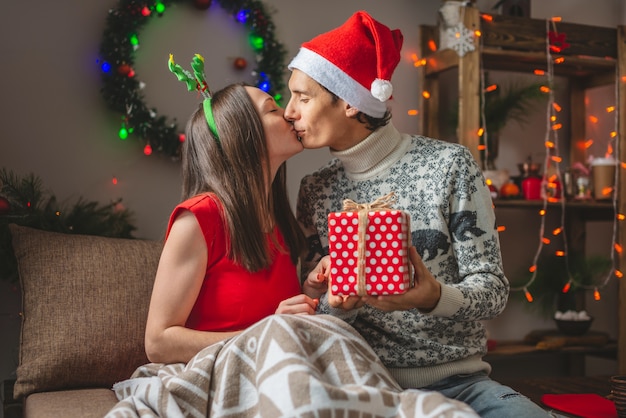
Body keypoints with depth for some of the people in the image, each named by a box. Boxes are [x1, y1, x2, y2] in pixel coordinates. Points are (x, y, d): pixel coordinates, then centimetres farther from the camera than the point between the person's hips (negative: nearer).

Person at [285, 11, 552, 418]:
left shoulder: (448, 165, -1)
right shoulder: (315, 190, 8)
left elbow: (493, 288, -3)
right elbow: (315, 308, 9)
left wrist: (435, 297, -24)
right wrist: (336, 305, -15)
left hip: (458, 381, 0)